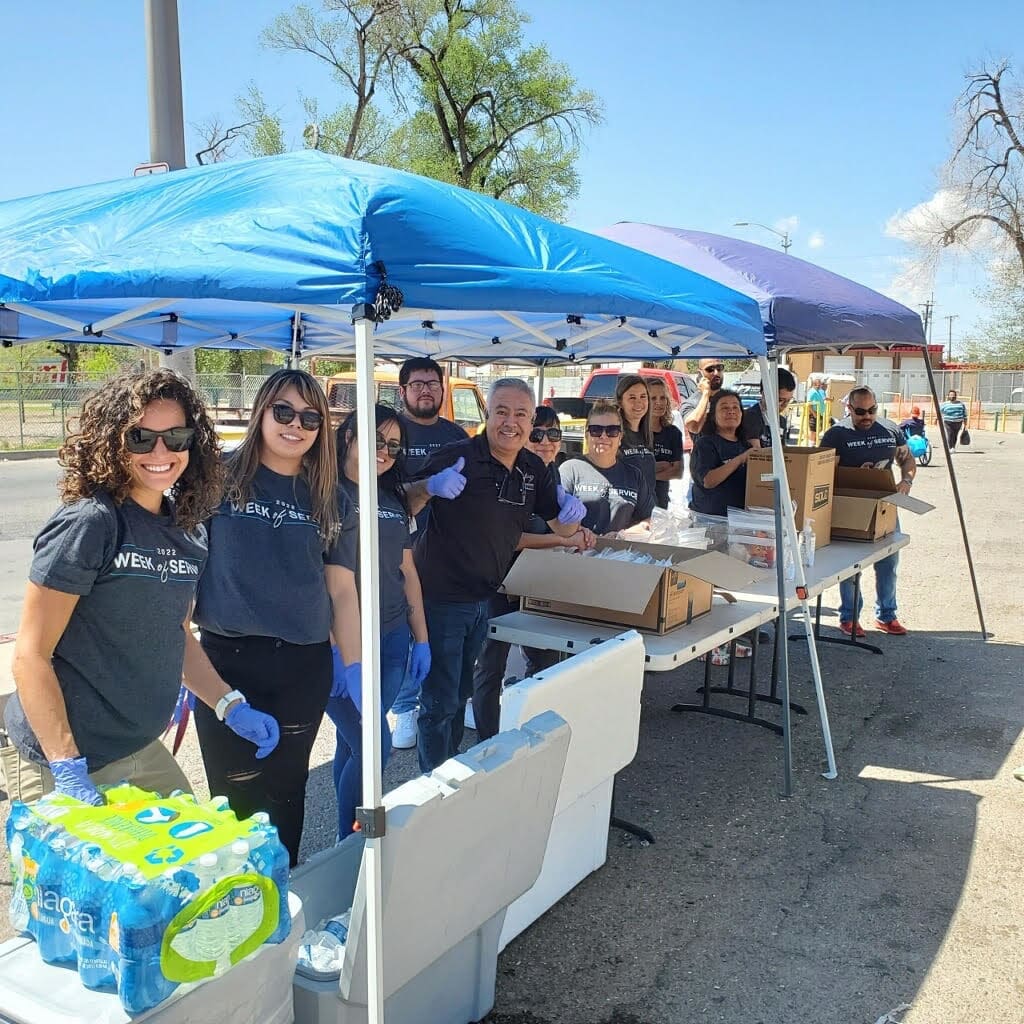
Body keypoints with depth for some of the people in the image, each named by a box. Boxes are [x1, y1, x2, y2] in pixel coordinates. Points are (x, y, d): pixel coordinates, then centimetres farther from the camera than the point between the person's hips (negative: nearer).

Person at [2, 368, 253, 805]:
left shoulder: (188, 530, 3)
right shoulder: (88, 523, -18)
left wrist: (231, 707, 7)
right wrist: (68, 770, -21)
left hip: (142, 750, 7)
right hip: (55, 762, -7)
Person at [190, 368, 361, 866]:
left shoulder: (329, 499, 8)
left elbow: (341, 588, 8)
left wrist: (354, 669, 4)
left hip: (305, 665, 3)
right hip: (227, 661, -3)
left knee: (287, 789, 14)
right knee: (237, 796, 3)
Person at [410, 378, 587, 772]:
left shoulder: (532, 468, 3)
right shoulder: (457, 456, -17)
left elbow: (562, 528, 11)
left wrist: (572, 512, -11)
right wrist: (431, 486, -37)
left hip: (486, 599, 7)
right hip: (441, 596, -6)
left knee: (462, 692, 22)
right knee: (440, 701, 1)